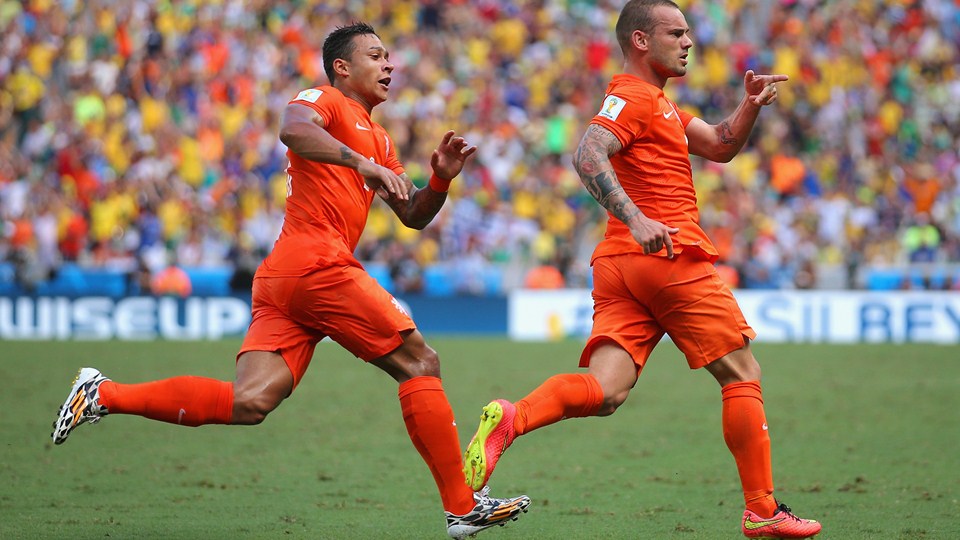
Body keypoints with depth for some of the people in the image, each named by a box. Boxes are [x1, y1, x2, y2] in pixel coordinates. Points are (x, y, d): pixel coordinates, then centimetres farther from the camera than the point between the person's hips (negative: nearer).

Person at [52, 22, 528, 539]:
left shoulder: (377, 141, 30)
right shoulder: (325, 101, 3)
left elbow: (413, 215, 29)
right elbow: (293, 129, -21)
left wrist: (441, 179, 10)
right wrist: (363, 163, -31)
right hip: (317, 264, -9)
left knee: (249, 403, -6)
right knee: (420, 364, -3)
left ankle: (104, 394, -6)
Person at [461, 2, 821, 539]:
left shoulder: (659, 103, 25)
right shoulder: (632, 96, -6)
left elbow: (719, 146, 27)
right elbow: (588, 156, -21)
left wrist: (751, 105, 9)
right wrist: (636, 219, -33)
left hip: (619, 264, 9)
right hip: (672, 256, -9)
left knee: (605, 391, -8)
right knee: (742, 375, 3)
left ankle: (513, 418, -30)